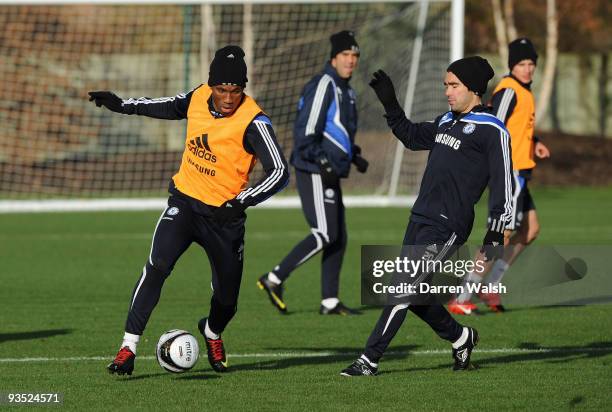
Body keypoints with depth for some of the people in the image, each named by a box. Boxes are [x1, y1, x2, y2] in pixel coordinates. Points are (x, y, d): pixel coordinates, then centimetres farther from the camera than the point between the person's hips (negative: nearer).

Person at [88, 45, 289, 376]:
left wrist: (240, 202, -34)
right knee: (157, 266, -23)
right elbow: (174, 106, 20)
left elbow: (279, 172, -24)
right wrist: (124, 105, 20)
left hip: (225, 215, -2)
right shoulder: (199, 97, -5)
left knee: (227, 300, 9)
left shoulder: (253, 122, -20)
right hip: (185, 200, 2)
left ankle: (212, 332, 46)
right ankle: (128, 347, -19)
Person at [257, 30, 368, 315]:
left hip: (329, 175, 10)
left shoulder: (345, 91, 20)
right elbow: (305, 130, -19)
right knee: (325, 235, -14)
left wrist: (354, 155, 16)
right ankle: (274, 280, -9)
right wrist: (322, 164, -23)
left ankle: (330, 301, 9)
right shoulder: (323, 85, -12)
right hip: (314, 173, -10)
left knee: (338, 238, 7)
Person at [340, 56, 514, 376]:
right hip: (420, 218, 9)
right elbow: (411, 136, 34)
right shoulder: (447, 121, 16)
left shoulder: (491, 131, -8)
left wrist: (494, 237, -15)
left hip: (447, 227, -9)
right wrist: (389, 103, 22)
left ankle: (369, 360, -10)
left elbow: (503, 186, -11)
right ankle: (461, 337, 33)